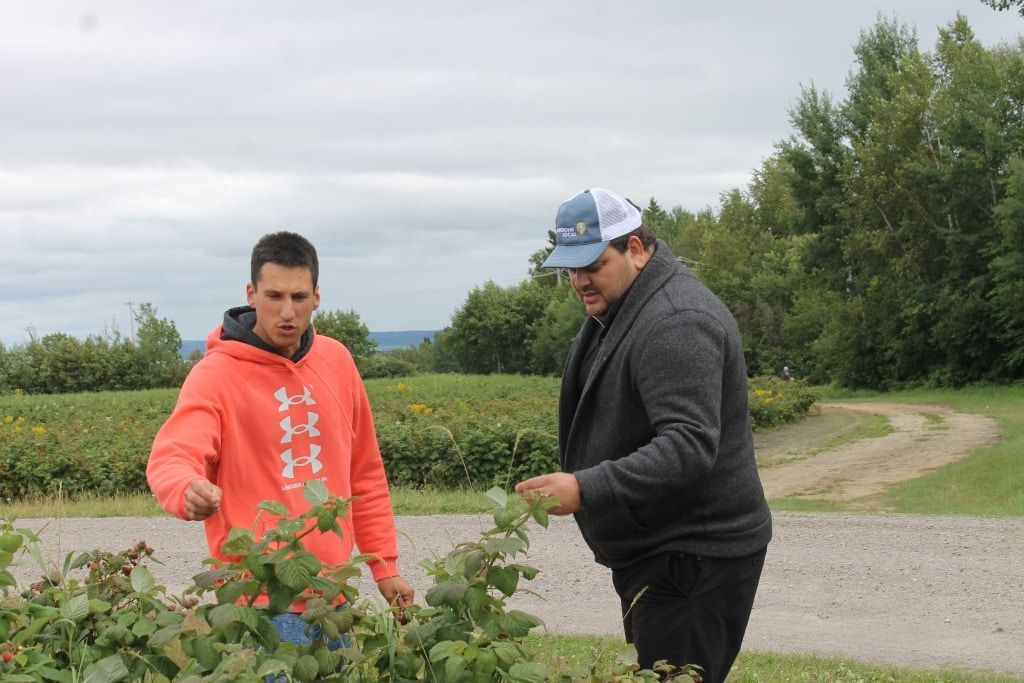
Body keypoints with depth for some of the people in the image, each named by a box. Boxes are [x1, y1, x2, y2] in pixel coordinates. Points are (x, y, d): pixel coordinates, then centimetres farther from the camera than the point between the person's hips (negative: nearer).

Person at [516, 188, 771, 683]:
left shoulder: (675, 322, -21)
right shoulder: (617, 307, 13)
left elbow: (689, 445, -31)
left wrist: (587, 489, -38)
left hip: (693, 559, -10)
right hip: (655, 552, 10)